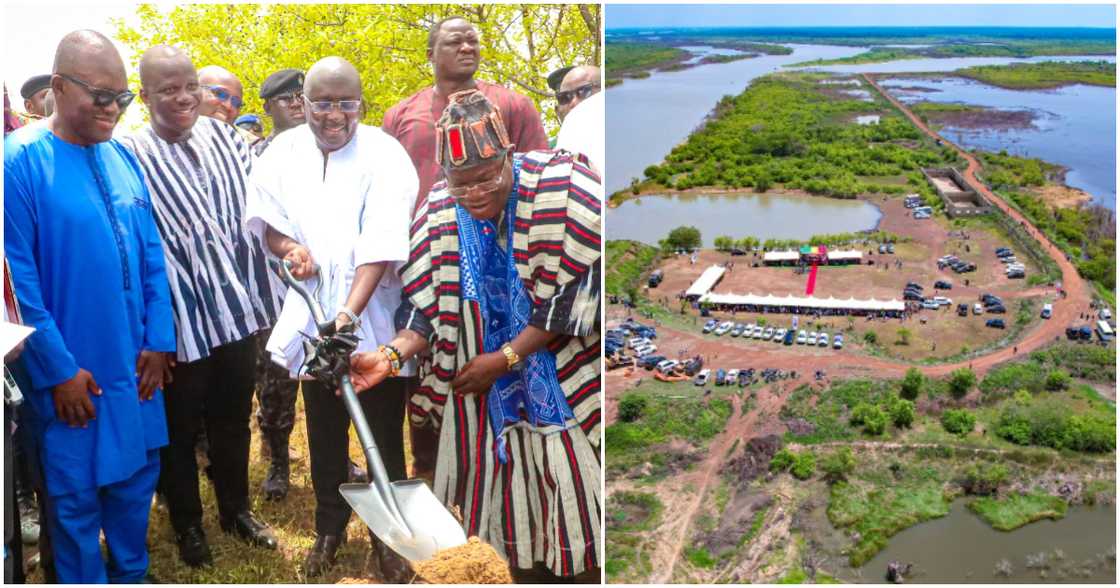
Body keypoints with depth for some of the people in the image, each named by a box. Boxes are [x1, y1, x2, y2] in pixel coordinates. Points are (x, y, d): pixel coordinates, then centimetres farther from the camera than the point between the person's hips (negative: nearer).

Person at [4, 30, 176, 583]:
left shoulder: (122, 157, 5)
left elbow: (152, 257, 7)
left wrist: (158, 341, 1)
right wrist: (57, 369, -14)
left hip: (134, 365, 6)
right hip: (69, 372, -5)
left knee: (137, 476, 18)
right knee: (76, 495, 10)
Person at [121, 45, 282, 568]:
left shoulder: (223, 137, 4)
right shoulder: (130, 156, -11)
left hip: (236, 306, 4)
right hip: (180, 319, -4)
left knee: (233, 420, 19)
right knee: (180, 428, 13)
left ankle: (236, 509, 39)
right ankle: (187, 524, 33)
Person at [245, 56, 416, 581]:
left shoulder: (385, 155, -15)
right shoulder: (284, 152, -1)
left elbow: (382, 247, -23)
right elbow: (264, 218, 11)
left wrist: (349, 313, -34)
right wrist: (288, 246, -12)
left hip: (374, 319, -4)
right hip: (312, 314, 4)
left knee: (385, 437, 4)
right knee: (325, 434, 16)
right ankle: (329, 527, 35)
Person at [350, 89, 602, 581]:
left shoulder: (561, 186, -15)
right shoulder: (438, 215, -3)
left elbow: (579, 292, -16)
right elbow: (428, 307, 0)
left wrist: (505, 358, -15)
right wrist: (390, 356, -19)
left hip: (566, 387, -3)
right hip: (486, 393, 4)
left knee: (578, 514, 1)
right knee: (512, 513, 12)